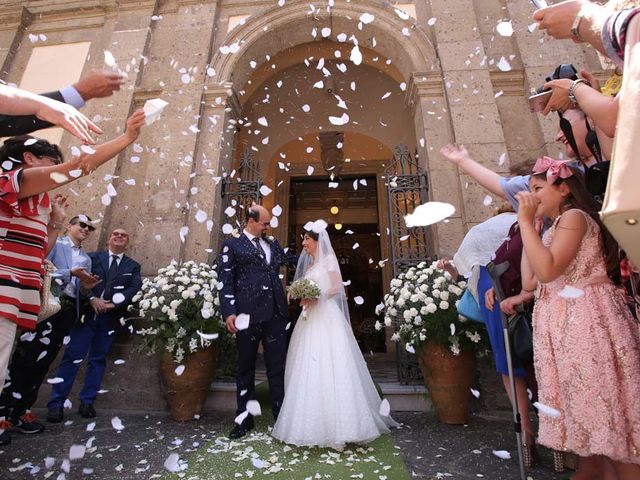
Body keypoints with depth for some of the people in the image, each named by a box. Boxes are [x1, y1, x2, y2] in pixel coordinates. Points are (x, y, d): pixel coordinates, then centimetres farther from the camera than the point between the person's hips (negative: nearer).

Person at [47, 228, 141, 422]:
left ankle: (87, 402, 17)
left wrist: (114, 303, -15)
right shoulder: (92, 257, 10)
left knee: (98, 360, 8)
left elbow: (135, 288, -2)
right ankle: (56, 404, 8)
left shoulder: (133, 266, 11)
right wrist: (92, 299, -17)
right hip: (87, 313, -1)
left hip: (111, 317, 1)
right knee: (72, 357, -2)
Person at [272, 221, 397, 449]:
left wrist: (317, 297, -19)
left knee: (329, 368, -9)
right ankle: (313, 422, 18)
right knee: (308, 369, 8)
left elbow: (337, 287, -9)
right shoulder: (309, 263, 20)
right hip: (310, 319, 8)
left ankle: (336, 423, 0)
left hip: (326, 318, -8)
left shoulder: (328, 259, 0)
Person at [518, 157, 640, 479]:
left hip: (585, 319, -9)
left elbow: (548, 270, -24)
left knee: (601, 402, 0)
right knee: (582, 402, 17)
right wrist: (528, 226, 12)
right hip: (562, 325, 9)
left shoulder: (574, 216, -9)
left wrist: (526, 221, -17)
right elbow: (530, 282, 7)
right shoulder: (552, 231, 17)